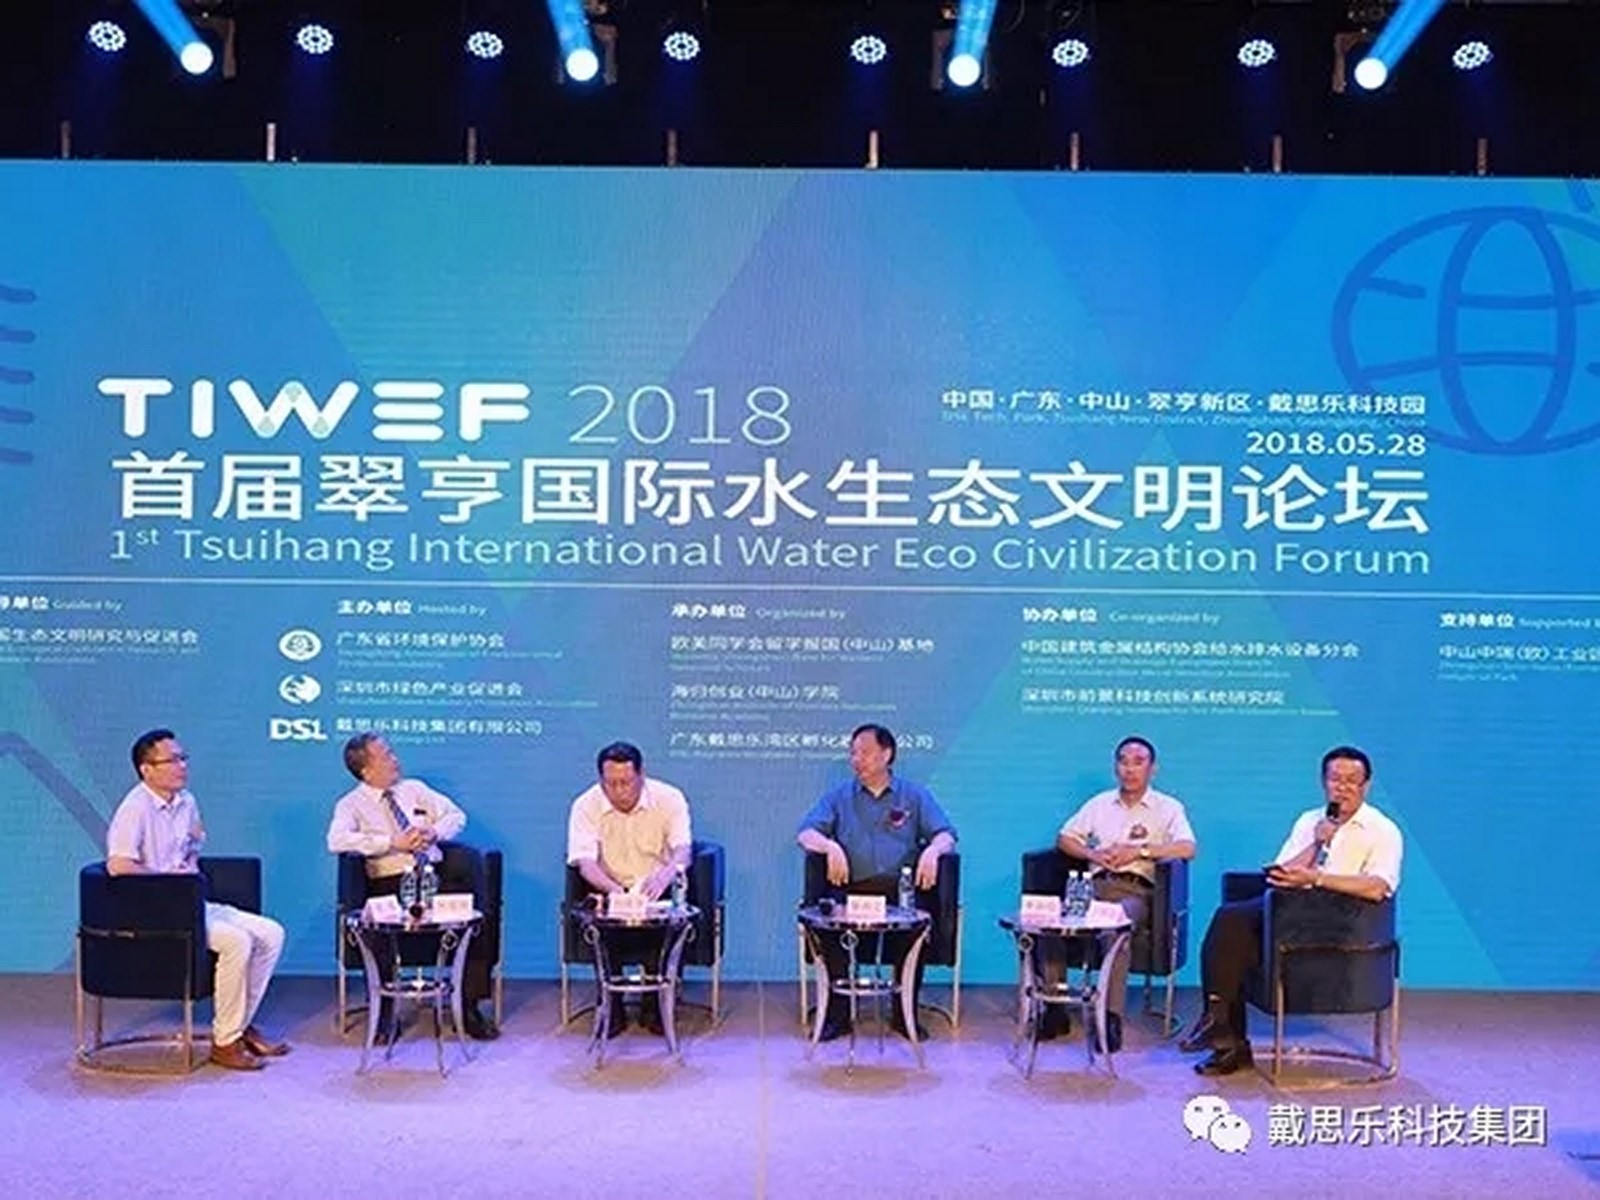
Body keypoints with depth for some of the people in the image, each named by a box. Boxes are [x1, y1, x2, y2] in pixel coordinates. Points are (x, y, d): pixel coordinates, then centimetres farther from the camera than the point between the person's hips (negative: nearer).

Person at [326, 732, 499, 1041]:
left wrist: (434, 832, -5)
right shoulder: (351, 804, 4)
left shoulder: (414, 789, 19)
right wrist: (393, 842, -17)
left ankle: (470, 1005, -16)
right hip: (391, 884, -4)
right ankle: (384, 1012, -12)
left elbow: (456, 816, 17)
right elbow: (337, 840, -15)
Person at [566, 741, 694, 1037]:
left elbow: (683, 850, -19)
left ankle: (655, 1006, -9)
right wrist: (613, 889, -39)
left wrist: (663, 875, -43)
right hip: (609, 890, 0)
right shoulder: (585, 805, -8)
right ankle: (611, 1009, -11)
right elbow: (585, 861, -17)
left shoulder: (670, 799, -9)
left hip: (659, 890, 0)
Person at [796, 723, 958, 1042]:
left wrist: (933, 849, -15)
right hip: (852, 889, 1)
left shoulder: (915, 796, 17)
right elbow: (805, 833, 7)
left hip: (901, 888, 0)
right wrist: (830, 846, -15)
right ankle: (837, 1015, -16)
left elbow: (945, 834, 8)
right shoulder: (839, 797, 18)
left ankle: (906, 1015, -14)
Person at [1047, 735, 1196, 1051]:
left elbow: (1187, 848, -5)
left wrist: (1140, 850, -10)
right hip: (1095, 884, 4)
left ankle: (1112, 1018, -34)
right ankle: (1054, 1009, -21)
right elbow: (1064, 839, 20)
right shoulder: (1099, 803, 24)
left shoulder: (1168, 808, 12)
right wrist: (1092, 853, 0)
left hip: (1135, 889, -3)